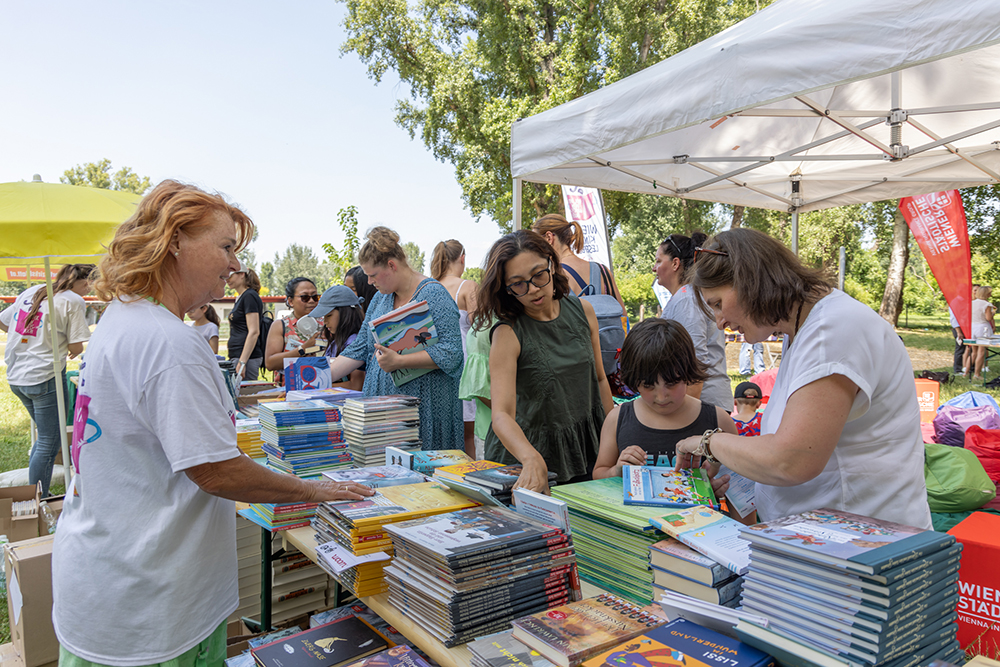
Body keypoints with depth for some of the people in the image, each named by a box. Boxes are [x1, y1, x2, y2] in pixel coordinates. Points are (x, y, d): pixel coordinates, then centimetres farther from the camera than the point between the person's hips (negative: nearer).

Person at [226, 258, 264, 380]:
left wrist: (242, 362, -23)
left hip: (247, 357, -10)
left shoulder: (250, 296, -12)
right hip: (236, 356, 10)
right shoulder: (240, 298, 18)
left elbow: (254, 332, -19)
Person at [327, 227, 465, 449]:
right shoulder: (380, 298, 15)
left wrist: (398, 361, -22)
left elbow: (451, 353, -18)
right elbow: (360, 349, 17)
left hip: (424, 409, -6)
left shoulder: (434, 295, -10)